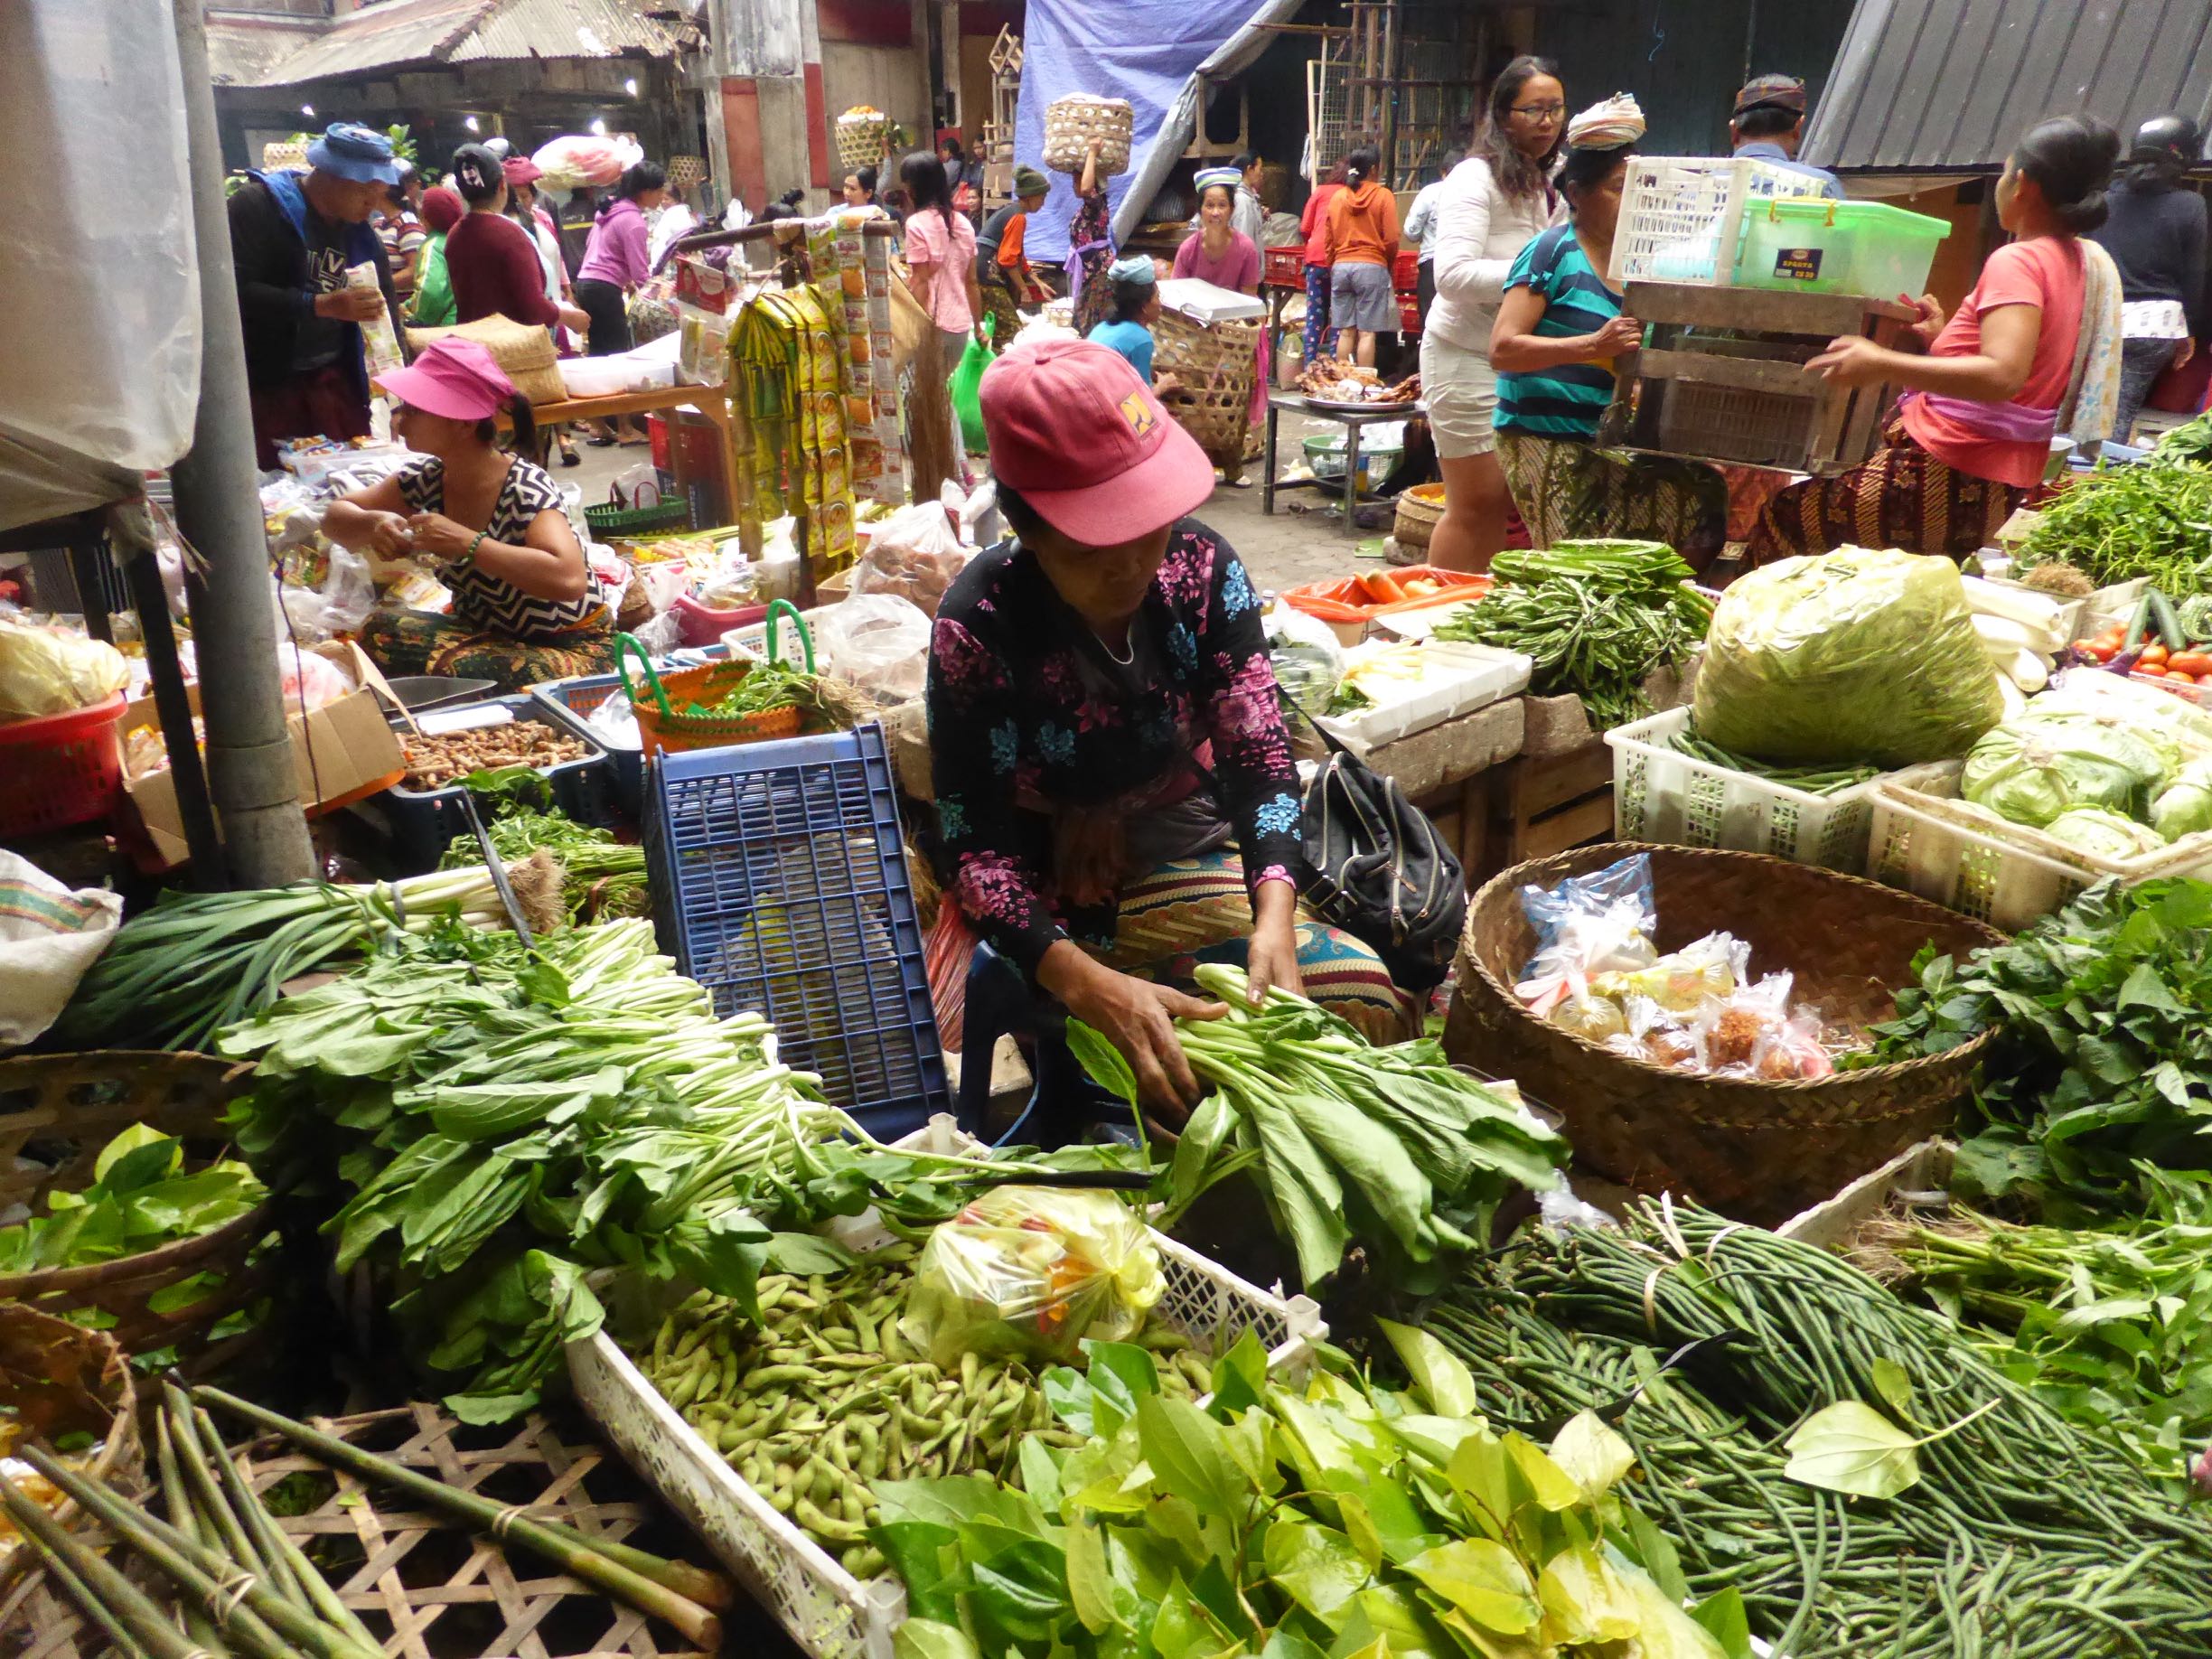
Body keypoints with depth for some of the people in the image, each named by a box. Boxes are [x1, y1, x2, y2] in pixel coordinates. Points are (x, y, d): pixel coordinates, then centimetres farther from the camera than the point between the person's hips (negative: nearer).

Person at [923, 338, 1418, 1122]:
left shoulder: (1201, 568, -11)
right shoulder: (977, 628, -21)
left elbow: (1257, 755, -13)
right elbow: (976, 849, -22)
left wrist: (1273, 920, -32)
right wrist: (1091, 987, -38)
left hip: (1176, 866, 3)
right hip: (1034, 903, -3)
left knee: (1365, 997, -17)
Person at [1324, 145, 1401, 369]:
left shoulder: (1337, 197, 8)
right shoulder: (1383, 196, -4)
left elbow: (1329, 240, 10)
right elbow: (1391, 239, -5)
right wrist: (1389, 267, 11)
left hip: (1341, 266, 4)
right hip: (1372, 267, -4)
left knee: (1345, 332, 6)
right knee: (1367, 333, -3)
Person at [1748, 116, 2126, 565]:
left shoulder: (2017, 261, -15)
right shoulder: (2093, 262, 13)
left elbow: (2003, 375, -31)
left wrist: (1882, 365, -30)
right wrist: (1943, 340, 26)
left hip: (1950, 478, -10)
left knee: (1783, 517, -1)